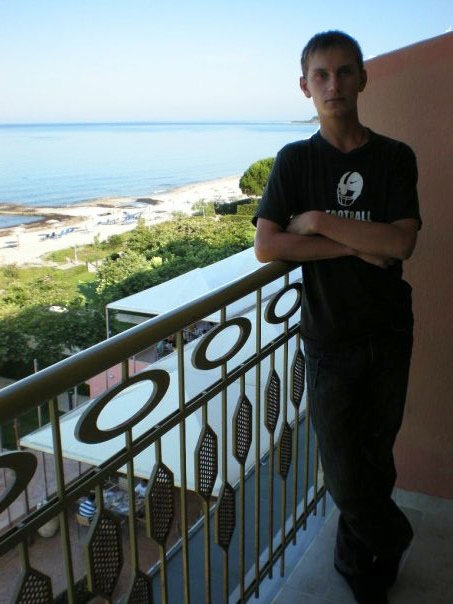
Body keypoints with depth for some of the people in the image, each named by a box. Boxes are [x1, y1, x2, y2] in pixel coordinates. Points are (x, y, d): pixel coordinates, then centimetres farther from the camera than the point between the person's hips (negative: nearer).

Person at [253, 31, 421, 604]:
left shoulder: (395, 158, 0)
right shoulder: (295, 161, -2)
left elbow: (401, 242, -14)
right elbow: (266, 245, -14)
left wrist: (321, 221, -17)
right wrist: (357, 247, -16)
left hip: (388, 334, 1)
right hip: (330, 339, -1)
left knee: (376, 455, 15)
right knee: (344, 475, 3)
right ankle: (393, 540, 36)